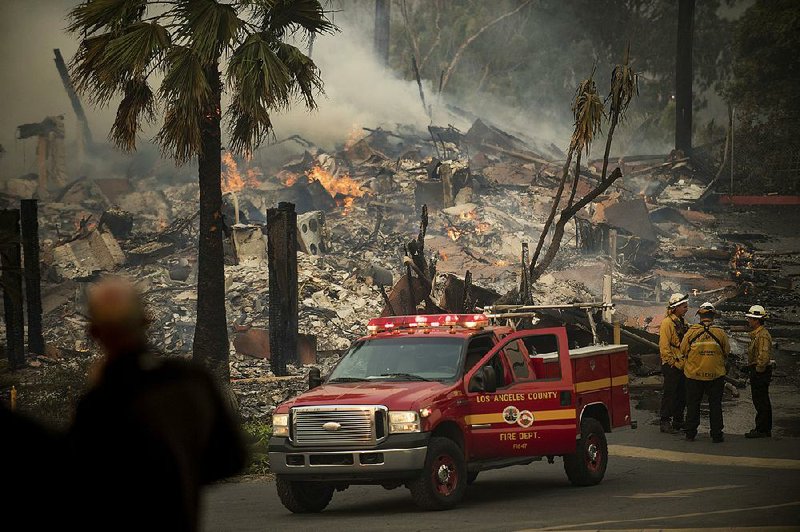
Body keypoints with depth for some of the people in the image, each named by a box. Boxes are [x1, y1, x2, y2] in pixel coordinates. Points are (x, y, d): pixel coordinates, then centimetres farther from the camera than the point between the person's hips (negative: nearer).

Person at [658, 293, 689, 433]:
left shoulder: (682, 323, 16)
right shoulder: (667, 323, -12)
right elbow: (664, 346, -17)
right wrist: (674, 363, -18)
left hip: (682, 365, 9)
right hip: (671, 366, -9)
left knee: (682, 395, 12)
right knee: (669, 394, -5)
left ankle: (678, 422, 20)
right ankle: (665, 423, -1)